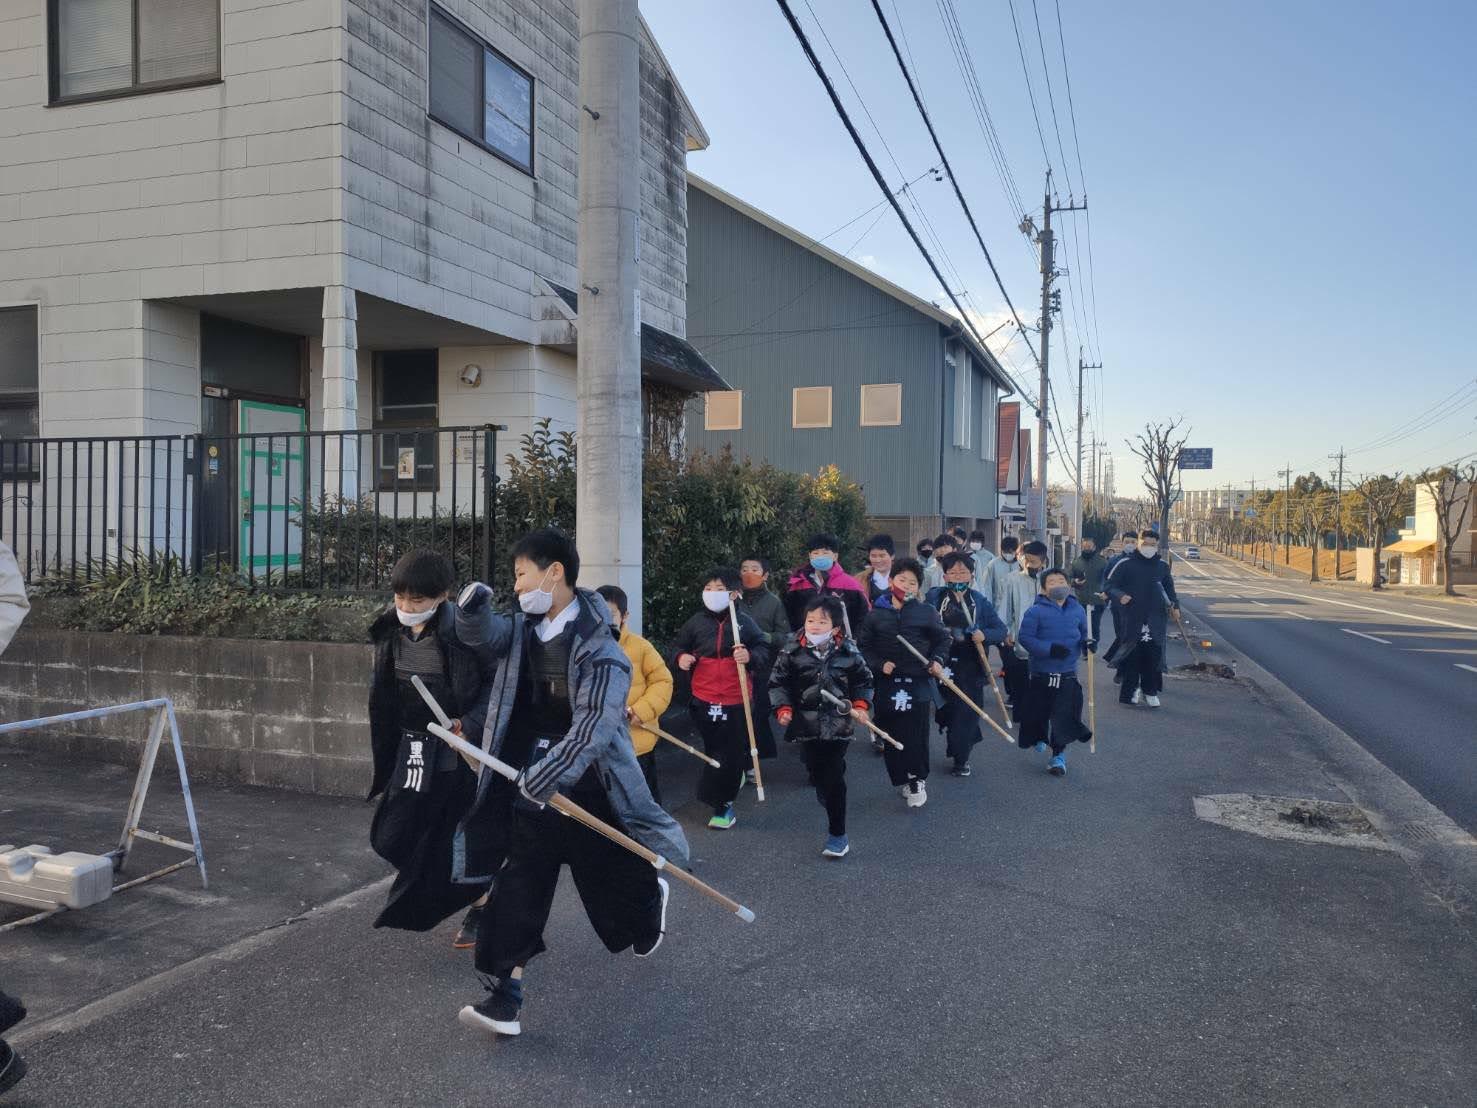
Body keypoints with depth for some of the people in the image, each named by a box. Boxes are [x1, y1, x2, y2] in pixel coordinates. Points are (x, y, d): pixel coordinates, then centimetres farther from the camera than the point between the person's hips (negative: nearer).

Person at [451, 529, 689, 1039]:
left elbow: (594, 726, -29)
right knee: (517, 892, 1)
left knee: (616, 878, 17)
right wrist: (472, 608, -22)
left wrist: (549, 776, -40)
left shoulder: (599, 651, -21)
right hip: (529, 791, 5)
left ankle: (651, 900, 51)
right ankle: (504, 997, 6)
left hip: (587, 792, -5)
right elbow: (482, 633, 2)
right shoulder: (525, 629, 2)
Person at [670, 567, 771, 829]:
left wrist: (750, 656, -21)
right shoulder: (696, 622, 1)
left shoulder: (745, 622, -4)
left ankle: (721, 804, 13)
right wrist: (681, 657, -8)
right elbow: (678, 645, 13)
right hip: (704, 699, 2)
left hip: (736, 701, -2)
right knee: (714, 750, 15)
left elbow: (764, 651, -1)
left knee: (731, 753, 1)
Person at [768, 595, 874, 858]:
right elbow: (778, 683, -2)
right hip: (806, 725, 2)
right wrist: (783, 709, -14)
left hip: (838, 725, -1)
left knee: (834, 777, -3)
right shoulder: (791, 652, -8)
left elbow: (863, 680, 8)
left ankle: (837, 834, 7)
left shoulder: (849, 652, -6)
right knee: (815, 771, 16)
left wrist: (860, 705, -4)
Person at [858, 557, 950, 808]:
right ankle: (901, 779, 21)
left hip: (918, 683, -1)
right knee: (891, 735, 5)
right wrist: (880, 664, -7)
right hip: (887, 684, 1)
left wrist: (937, 660, -5)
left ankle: (917, 781, 15)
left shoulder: (926, 613, 1)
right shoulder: (876, 613, 2)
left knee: (917, 736, -2)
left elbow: (942, 639, 11)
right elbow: (864, 646, 6)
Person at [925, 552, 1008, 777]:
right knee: (947, 710, 7)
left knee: (967, 713, 0)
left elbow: (1001, 630, 4)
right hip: (943, 665, 0)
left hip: (971, 668, 0)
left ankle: (961, 759, 13)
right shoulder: (934, 598, 1)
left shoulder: (981, 603, 3)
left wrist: (985, 635, -16)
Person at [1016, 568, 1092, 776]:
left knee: (1064, 715, -3)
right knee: (1039, 711, 9)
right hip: (1041, 673, -2)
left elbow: (1084, 634, 16)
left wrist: (1087, 645, -6)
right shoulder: (1036, 611, -10)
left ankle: (1058, 756, 10)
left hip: (1068, 674, 2)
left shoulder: (1078, 610, 4)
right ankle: (1040, 738, 41)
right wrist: (1050, 649, -23)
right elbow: (1025, 637, -14)